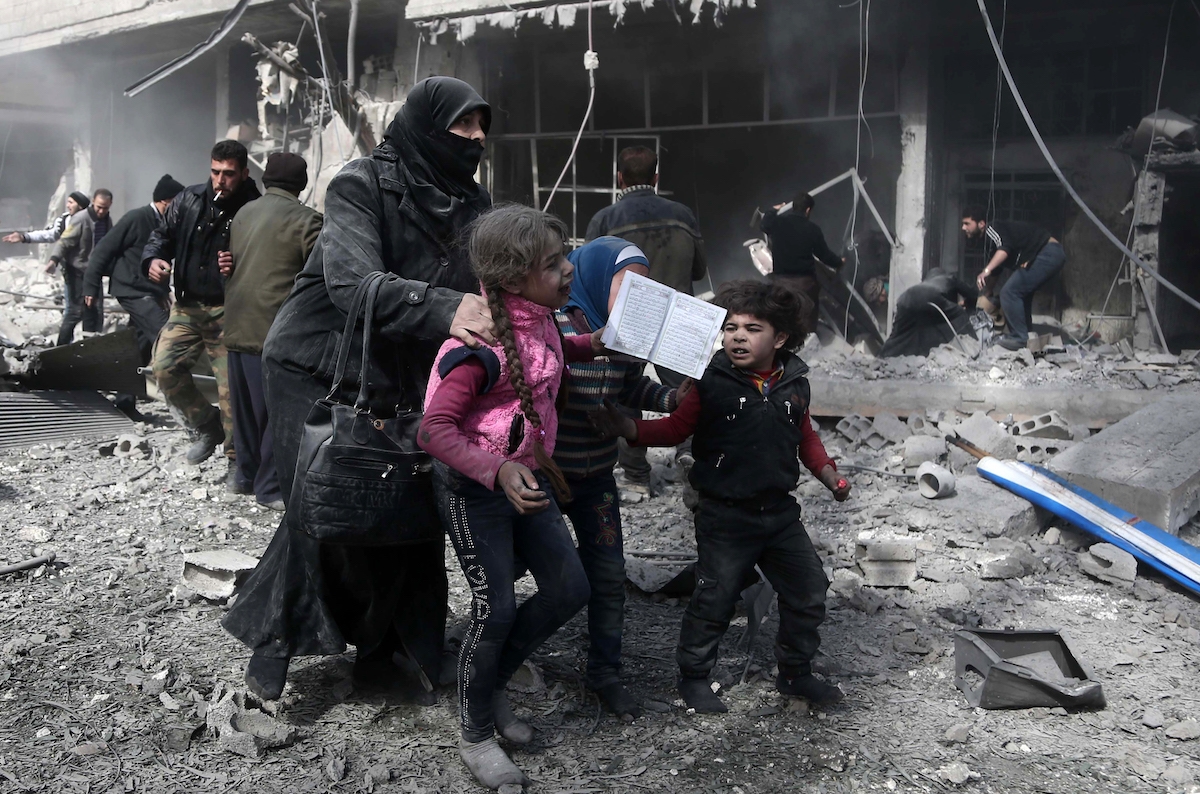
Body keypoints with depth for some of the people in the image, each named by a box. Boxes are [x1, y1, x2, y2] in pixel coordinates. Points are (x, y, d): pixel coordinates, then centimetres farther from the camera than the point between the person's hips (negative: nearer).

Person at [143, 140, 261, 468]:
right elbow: (163, 235, 14)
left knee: (232, 386, -6)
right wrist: (153, 259, -7)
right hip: (187, 306, 5)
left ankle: (237, 458, 11)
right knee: (164, 367, -2)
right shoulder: (189, 200, 3)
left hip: (228, 313, -5)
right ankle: (207, 427, 20)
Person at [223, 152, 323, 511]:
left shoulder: (244, 212, 12)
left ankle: (247, 474, 28)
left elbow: (230, 262, 18)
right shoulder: (304, 219, -9)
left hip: (237, 327, 7)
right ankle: (270, 487, 3)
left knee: (246, 406, 16)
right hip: (277, 330, -7)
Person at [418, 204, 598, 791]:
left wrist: (594, 344, 7)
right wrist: (499, 473, -37)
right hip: (472, 486, -8)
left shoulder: (539, 319, -2)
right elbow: (435, 429, -28)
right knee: (495, 610, -3)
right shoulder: (481, 344, -28)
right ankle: (475, 735, 21)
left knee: (569, 589, 8)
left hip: (526, 478, 8)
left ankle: (492, 686, 29)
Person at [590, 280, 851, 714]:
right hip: (726, 516, -5)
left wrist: (829, 474, 7)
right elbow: (676, 427, -7)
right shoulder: (711, 383, -11)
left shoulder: (794, 384, 2)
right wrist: (631, 429, -22)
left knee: (809, 594, 13)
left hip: (780, 513, 5)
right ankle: (693, 677, 26)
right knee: (714, 599, 3)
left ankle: (795, 672, 35)